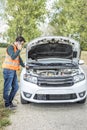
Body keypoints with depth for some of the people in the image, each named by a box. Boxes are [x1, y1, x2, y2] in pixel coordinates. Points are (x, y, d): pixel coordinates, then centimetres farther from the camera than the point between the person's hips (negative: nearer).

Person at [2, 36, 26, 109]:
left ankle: (10, 102, 22)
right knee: (7, 88, -1)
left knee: (15, 87, 11)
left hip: (13, 71, 10)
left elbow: (19, 59, 32)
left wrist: (24, 66, 40)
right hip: (8, 70, -9)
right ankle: (7, 104, 8)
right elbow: (13, 57, -24)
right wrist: (19, 50, -16)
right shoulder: (10, 47, -10)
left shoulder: (16, 49, 19)